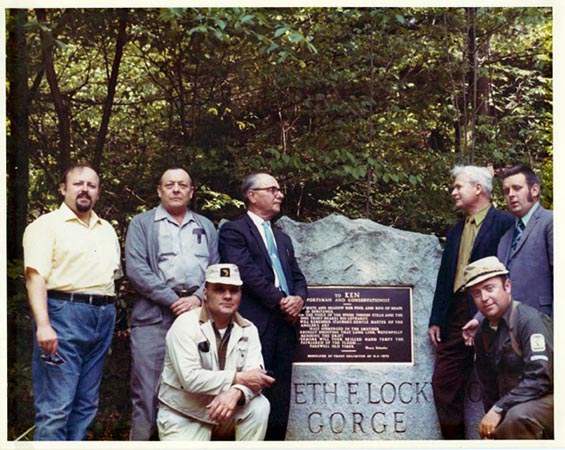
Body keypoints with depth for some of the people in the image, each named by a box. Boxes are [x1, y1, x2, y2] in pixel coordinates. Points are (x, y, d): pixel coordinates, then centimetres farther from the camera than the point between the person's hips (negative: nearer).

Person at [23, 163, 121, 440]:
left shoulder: (107, 230, 19)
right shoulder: (47, 225, -1)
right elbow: (35, 276, -11)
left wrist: (109, 314, 9)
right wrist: (43, 324, -22)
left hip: (103, 319, 7)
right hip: (63, 316, -7)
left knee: (86, 405, 10)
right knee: (56, 407, -9)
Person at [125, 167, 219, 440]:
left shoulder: (206, 227, 20)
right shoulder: (142, 224, 8)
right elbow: (136, 270, -4)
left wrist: (198, 298, -8)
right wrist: (173, 300, -10)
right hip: (154, 316, -3)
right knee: (147, 392, -6)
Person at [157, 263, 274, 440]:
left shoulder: (248, 330, -1)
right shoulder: (185, 325, -14)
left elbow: (256, 378, -13)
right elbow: (190, 378, -26)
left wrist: (236, 392, -35)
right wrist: (239, 378, -23)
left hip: (226, 413, 4)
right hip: (183, 416, -4)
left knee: (259, 406, -22)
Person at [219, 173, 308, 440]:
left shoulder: (283, 239, 27)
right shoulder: (234, 231, 3)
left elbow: (297, 277, 21)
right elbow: (247, 272, -10)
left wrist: (299, 298, -1)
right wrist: (280, 300, -12)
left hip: (284, 324, 7)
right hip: (255, 324, -7)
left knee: (279, 401, 5)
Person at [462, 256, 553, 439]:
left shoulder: (530, 320, -16)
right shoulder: (483, 333, 9)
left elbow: (540, 378, -24)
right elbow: (488, 385, 17)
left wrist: (499, 409, -23)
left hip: (547, 399, -8)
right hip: (510, 408, 8)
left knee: (518, 417, -35)